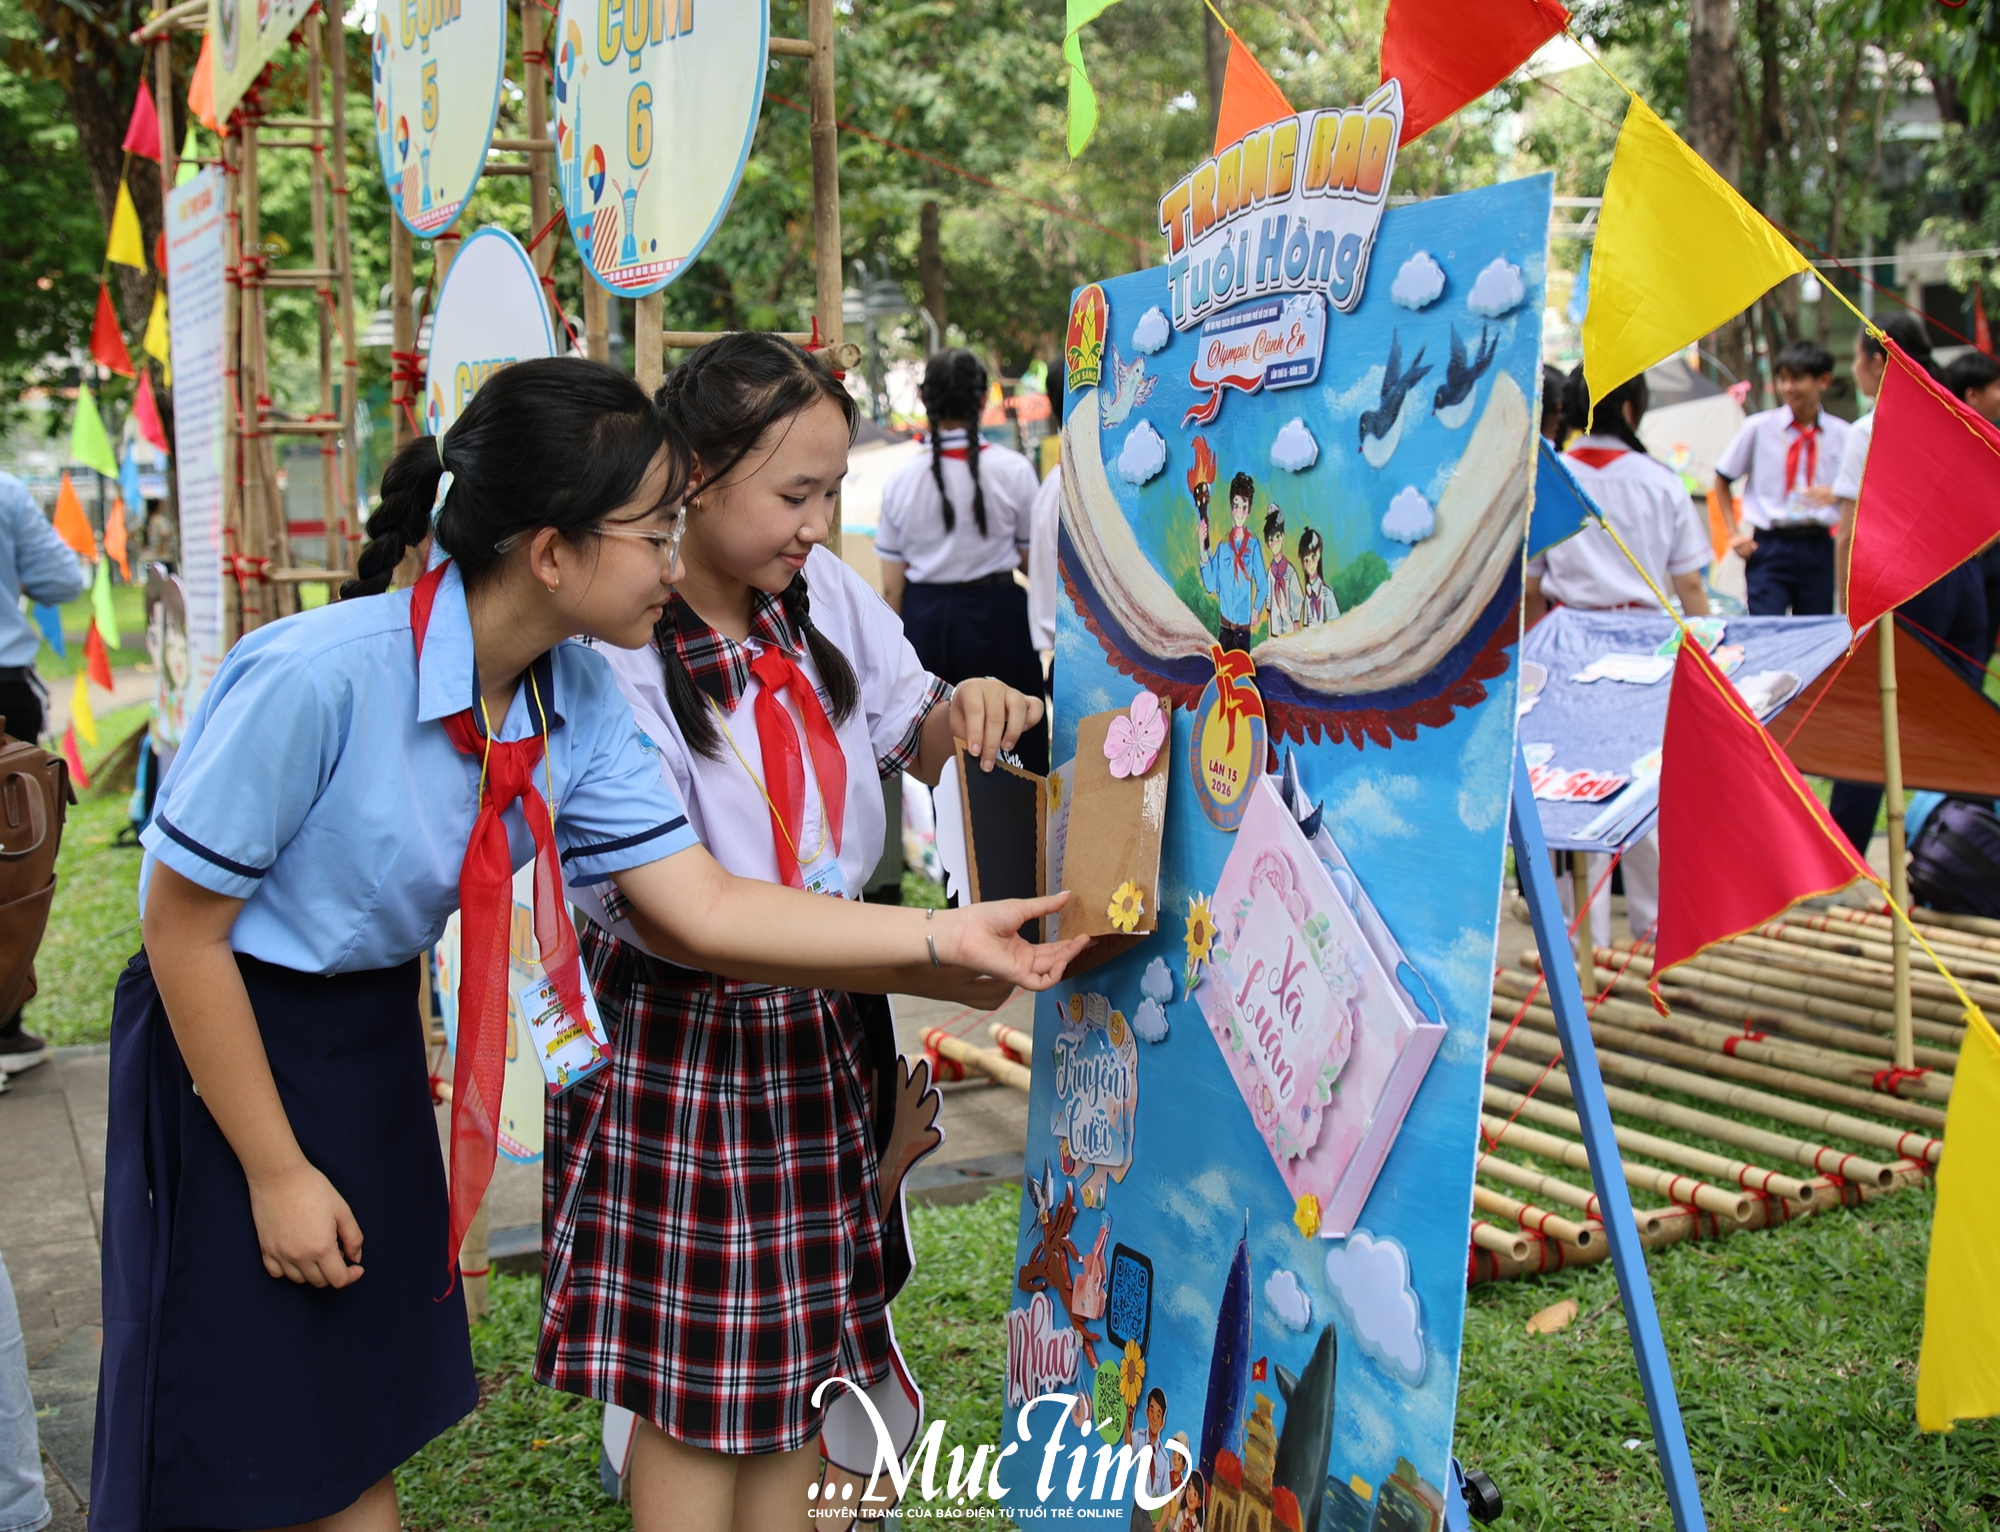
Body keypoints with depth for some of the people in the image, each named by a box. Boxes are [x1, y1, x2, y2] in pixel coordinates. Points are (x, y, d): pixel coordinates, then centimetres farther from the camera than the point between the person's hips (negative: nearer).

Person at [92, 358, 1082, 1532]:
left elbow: (700, 909, -13)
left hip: (376, 1039, 6)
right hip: (230, 1046, -6)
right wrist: (278, 1172, -14)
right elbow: (183, 925, -20)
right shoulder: (317, 678, -28)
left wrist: (945, 940, -21)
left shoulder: (580, 700, -8)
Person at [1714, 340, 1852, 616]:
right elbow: (1722, 479, 13)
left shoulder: (1841, 434, 4)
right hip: (1769, 547, -1)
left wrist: (1835, 494, -13)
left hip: (1818, 549, 1)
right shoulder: (1759, 427, 3)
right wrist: (1735, 533, 4)